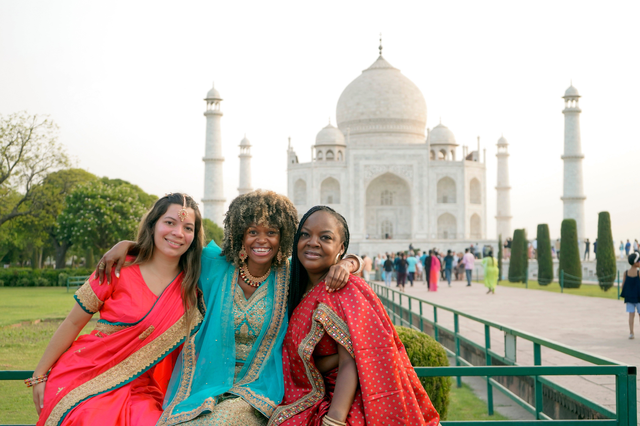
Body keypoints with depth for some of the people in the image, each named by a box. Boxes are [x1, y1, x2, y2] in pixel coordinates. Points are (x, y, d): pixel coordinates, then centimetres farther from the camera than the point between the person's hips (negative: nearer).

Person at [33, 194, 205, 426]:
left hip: (138, 390, 3)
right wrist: (39, 375, 5)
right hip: (88, 378, -2)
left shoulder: (189, 286, 4)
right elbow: (73, 323, 2)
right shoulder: (118, 271, -5)